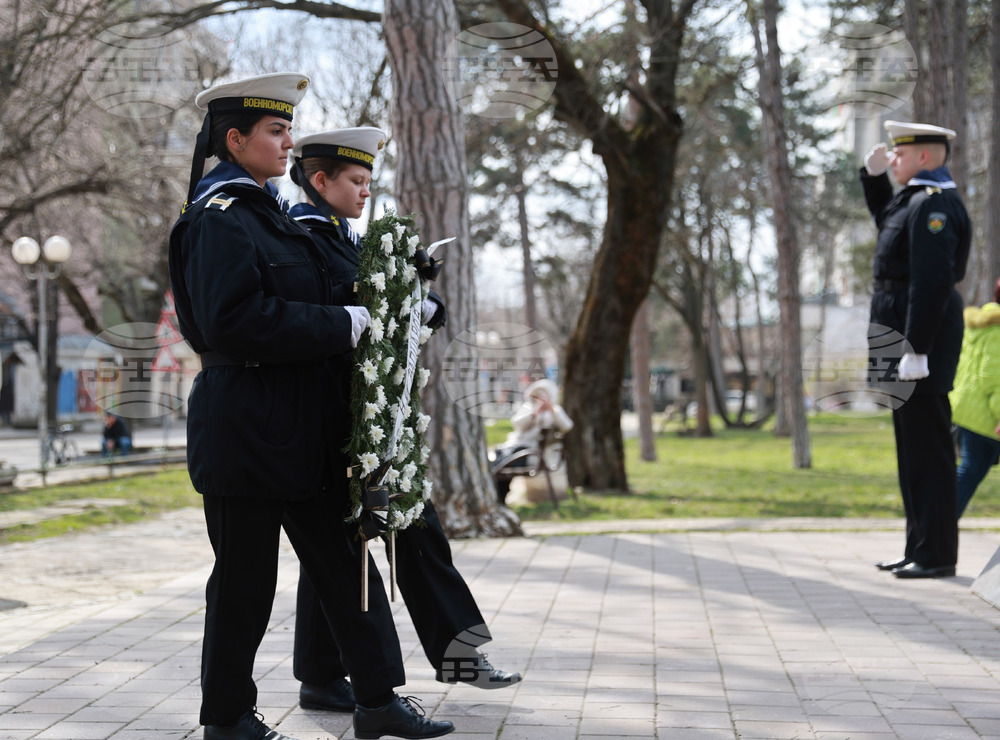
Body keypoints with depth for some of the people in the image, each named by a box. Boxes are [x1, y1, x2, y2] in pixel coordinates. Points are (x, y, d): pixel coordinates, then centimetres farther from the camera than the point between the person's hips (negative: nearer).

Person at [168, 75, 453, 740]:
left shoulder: (266, 211, 16)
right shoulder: (220, 218, -13)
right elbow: (235, 320, -25)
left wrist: (393, 307, 13)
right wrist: (342, 325, -20)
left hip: (302, 427, 9)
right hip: (245, 428, -9)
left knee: (345, 558, 9)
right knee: (245, 576, 1)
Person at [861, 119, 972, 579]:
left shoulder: (933, 204, -16)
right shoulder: (915, 199, 16)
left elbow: (932, 281, -24)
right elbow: (887, 222, 39)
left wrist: (915, 350, -26)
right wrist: (873, 175, 23)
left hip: (922, 343, -11)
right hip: (906, 342, 11)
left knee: (928, 450, -7)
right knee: (914, 450, 14)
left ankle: (937, 555, -2)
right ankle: (920, 549, 21)